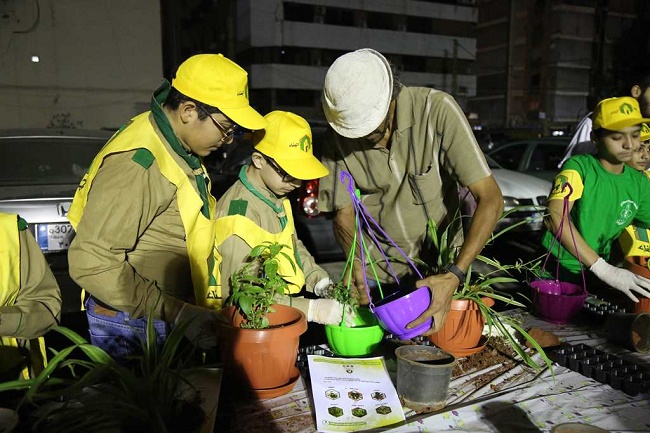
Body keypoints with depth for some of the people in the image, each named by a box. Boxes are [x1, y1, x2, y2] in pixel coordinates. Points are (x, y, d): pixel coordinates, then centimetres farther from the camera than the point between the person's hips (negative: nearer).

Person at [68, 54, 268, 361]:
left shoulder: (177, 147, 3)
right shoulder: (136, 164, -26)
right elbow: (91, 263, -26)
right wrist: (175, 312, -25)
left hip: (171, 315, 9)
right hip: (132, 327, -9)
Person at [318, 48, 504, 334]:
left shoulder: (436, 109, -24)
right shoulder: (340, 136, -14)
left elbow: (490, 199, -26)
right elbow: (343, 214, -6)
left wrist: (454, 276, -36)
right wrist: (358, 265, -26)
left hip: (442, 263, -1)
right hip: (379, 270, 2)